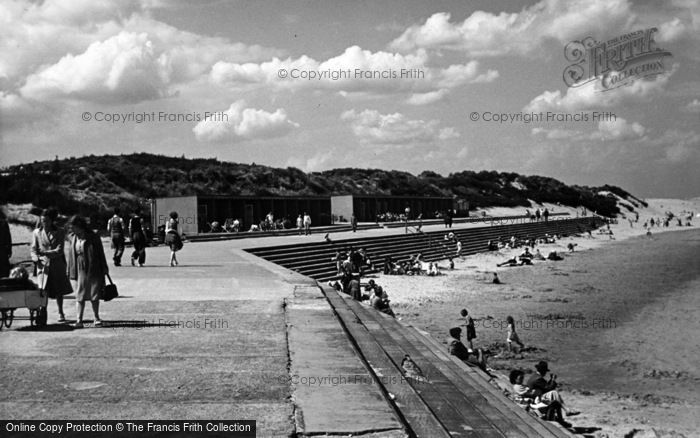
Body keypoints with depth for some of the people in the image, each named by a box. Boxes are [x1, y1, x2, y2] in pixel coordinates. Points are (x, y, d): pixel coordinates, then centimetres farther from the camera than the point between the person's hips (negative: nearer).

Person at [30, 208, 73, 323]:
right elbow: (33, 249, 3)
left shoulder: (59, 233, 0)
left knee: (59, 291, 9)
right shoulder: (37, 232, 4)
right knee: (43, 291, -12)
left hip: (57, 266, 0)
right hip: (43, 265, 0)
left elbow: (59, 250, -9)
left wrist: (45, 253, -22)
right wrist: (36, 258, -17)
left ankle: (60, 313, 23)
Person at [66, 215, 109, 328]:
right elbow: (70, 256, 10)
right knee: (80, 296, 0)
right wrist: (70, 271, 6)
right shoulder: (72, 239, 6)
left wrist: (104, 269, 0)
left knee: (94, 295, 5)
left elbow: (101, 254, 0)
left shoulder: (93, 238, -5)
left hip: (93, 270, -3)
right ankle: (79, 320, -1)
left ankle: (96, 318, 18)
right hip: (79, 271, 3)